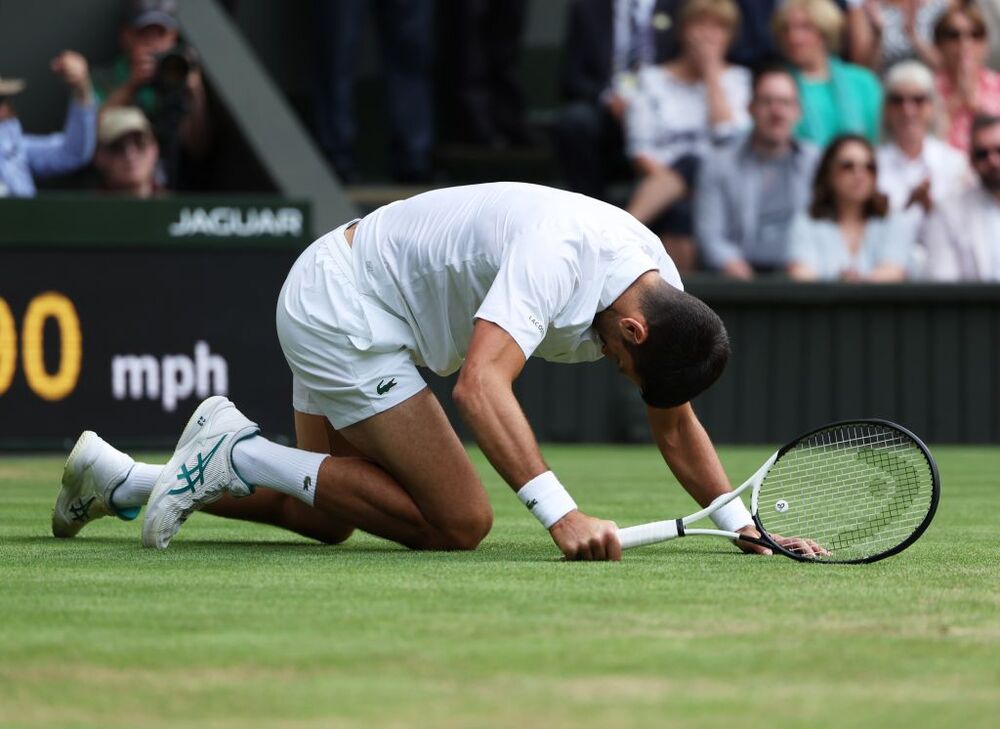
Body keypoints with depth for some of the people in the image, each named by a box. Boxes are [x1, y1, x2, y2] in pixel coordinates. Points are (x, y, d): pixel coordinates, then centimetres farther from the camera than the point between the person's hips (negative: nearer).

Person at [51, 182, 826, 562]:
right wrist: (561, 513, -50)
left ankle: (117, 479, 24)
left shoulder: (660, 289, -5)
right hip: (344, 308, -10)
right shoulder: (558, 253, -33)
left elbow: (676, 424, 7)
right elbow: (483, 386, -44)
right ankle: (240, 455, -9)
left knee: (330, 517, 20)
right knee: (458, 522, -14)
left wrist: (744, 525, -4)